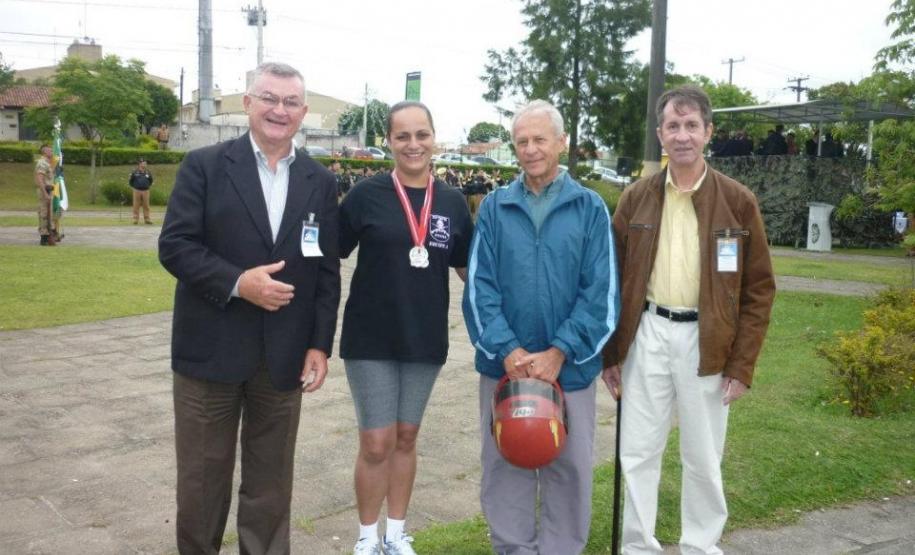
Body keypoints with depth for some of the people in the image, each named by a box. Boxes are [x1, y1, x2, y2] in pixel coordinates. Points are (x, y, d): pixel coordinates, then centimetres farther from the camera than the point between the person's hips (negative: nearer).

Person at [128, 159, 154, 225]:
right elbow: (130, 181, 10)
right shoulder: (134, 173, 1)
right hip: (137, 191, -2)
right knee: (136, 205, 0)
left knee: (146, 205, 2)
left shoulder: (148, 172, 8)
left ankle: (147, 219, 7)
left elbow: (151, 180, 22)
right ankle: (136, 219, 5)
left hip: (146, 191, 2)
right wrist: (134, 187, 7)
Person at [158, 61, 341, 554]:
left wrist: (320, 344, 0)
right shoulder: (204, 165, -2)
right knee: (202, 477, 12)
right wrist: (237, 282, -20)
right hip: (211, 348, -2)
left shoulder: (320, 182, 6)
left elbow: (327, 270, 5)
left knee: (271, 481, 13)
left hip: (284, 355, 2)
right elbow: (174, 245, -8)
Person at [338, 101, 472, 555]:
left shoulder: (453, 202, 1)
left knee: (406, 438, 15)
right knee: (376, 443, 1)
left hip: (425, 339, 3)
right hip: (371, 337, -3)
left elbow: (468, 268, 11)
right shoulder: (366, 194, -8)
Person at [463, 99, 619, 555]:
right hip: (504, 364, 1)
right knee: (504, 467, 12)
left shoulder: (590, 208, 0)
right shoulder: (495, 207, 3)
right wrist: (507, 349, -14)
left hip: (569, 365, -1)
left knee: (570, 469, 11)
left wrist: (559, 352, -14)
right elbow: (479, 286, -2)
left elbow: (601, 291, -5)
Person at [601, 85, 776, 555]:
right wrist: (609, 352, 3)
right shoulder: (635, 199, 2)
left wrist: (742, 364, -6)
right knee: (639, 451, 9)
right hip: (647, 335, 2)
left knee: (702, 458, 11)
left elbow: (759, 287, -1)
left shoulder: (738, 201, -3)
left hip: (706, 340, -1)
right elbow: (614, 280, 6)